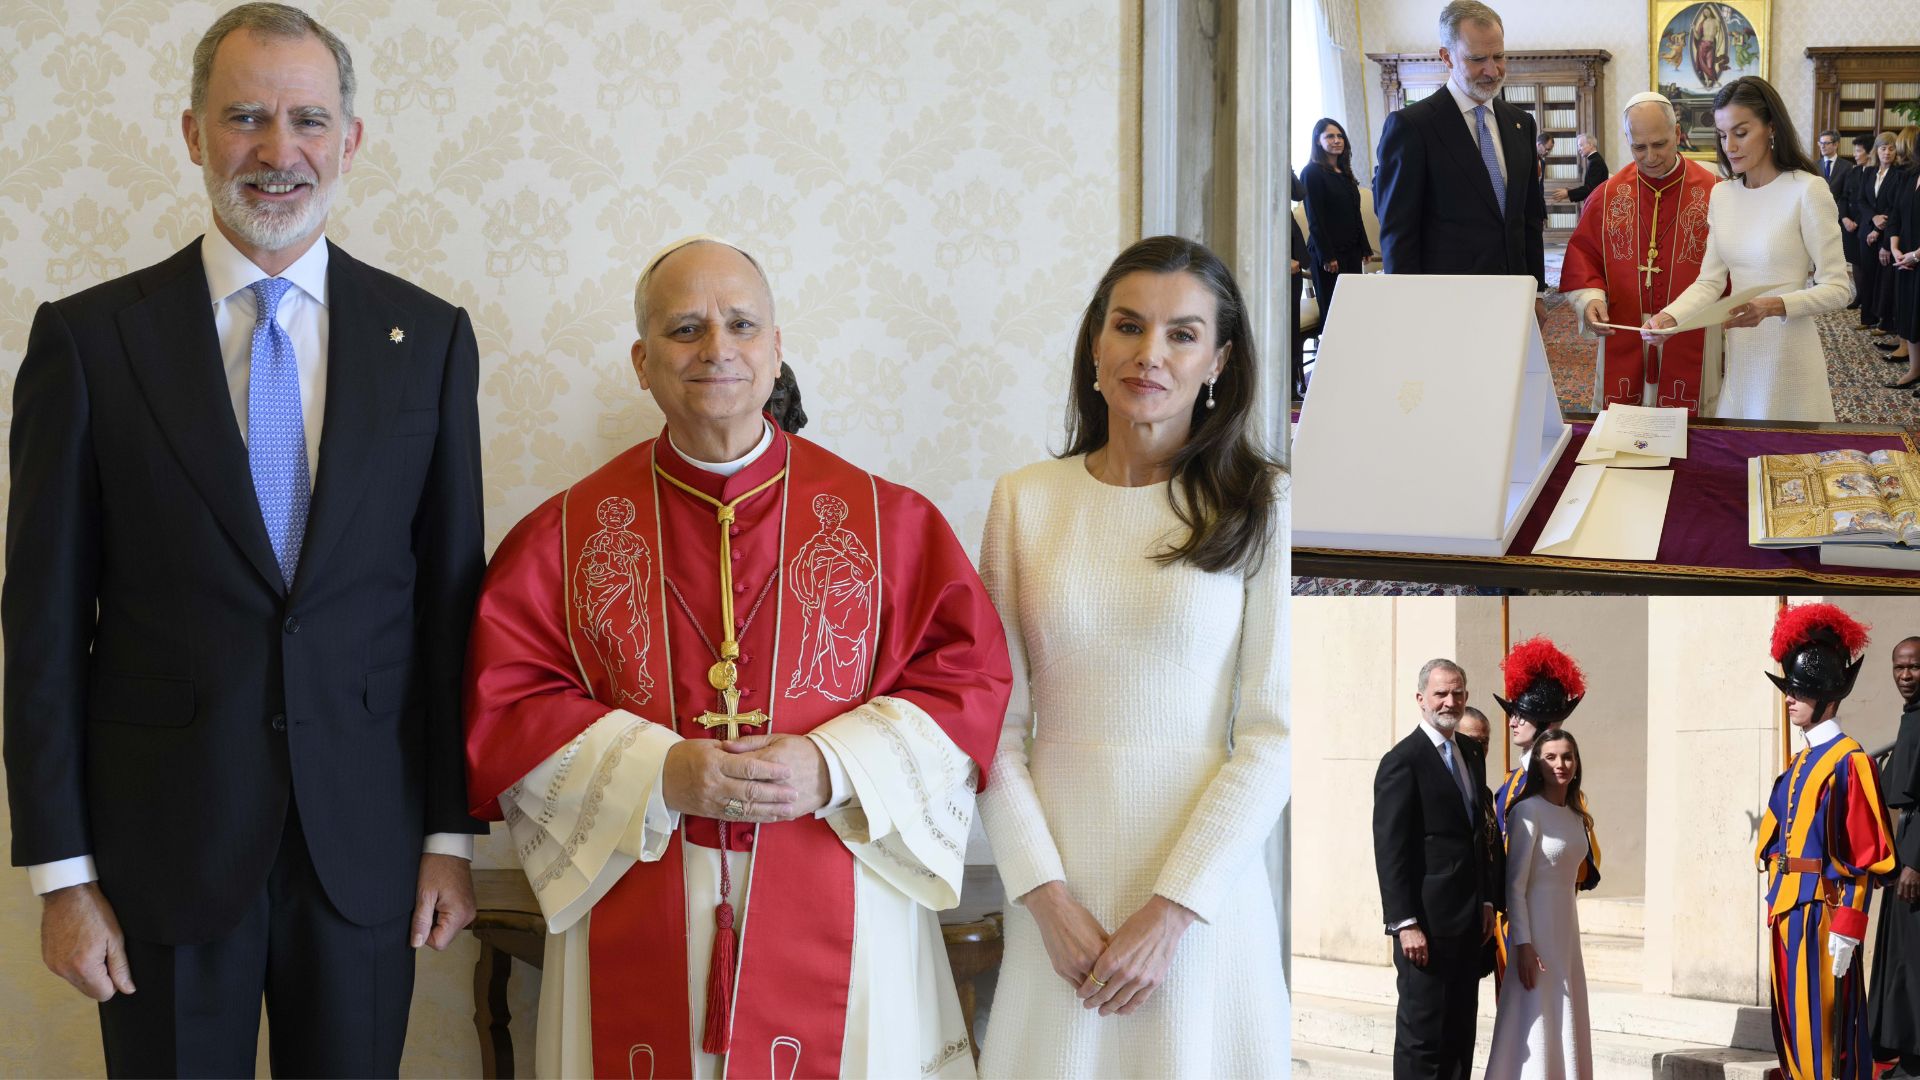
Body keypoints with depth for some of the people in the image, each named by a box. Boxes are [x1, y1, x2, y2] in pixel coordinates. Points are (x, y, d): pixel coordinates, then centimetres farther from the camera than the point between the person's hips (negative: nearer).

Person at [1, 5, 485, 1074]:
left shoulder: (429, 337, 3)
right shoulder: (88, 338, -2)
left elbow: (451, 597, 5)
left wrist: (451, 833, 3)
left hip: (365, 841, 1)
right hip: (165, 842, -1)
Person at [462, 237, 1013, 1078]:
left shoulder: (885, 520, 4)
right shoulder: (567, 533, 4)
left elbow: (967, 674, 1)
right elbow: (502, 703, -2)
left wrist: (833, 769, -14)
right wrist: (662, 776, -15)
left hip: (831, 926, 0)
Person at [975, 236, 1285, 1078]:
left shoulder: (1260, 506, -2)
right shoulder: (1026, 499, 3)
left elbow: (1273, 733, -6)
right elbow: (995, 720, 2)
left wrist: (1169, 912, -12)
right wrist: (1045, 897, -8)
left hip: (1202, 879, -1)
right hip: (1059, 886, 2)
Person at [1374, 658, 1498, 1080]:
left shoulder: (1471, 756, 14)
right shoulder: (1402, 761, -11)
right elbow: (1390, 851, -14)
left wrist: (1487, 902, 13)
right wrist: (1405, 924, -18)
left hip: (1469, 920, 8)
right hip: (1427, 923, -8)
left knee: (1460, 1036, 11)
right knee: (1422, 1035, -3)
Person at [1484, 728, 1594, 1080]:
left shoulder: (1576, 816, 11)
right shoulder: (1528, 810, -12)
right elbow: (1515, 883, -14)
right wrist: (1523, 945, -20)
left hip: (1567, 926, 8)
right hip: (1537, 927, -8)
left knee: (1564, 1022, 10)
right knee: (1536, 1024, -6)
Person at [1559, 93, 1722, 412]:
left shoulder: (1714, 193, -4)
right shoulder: (1608, 195, 3)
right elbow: (1583, 255, 6)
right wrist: (1590, 297, -13)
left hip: (1692, 348, -2)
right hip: (1623, 348, 2)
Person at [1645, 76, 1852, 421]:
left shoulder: (1807, 190, -11)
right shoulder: (1721, 195, 7)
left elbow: (1837, 289, -12)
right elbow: (1709, 281, 2)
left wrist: (1773, 306, -27)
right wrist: (1669, 316, -17)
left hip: (1787, 355, -5)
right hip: (1737, 353, 5)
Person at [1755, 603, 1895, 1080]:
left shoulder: (1849, 762, -11)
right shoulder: (1800, 763, 15)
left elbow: (1866, 855, -15)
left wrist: (1846, 930, -18)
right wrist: (1777, 909, 17)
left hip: (1823, 914, -9)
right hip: (1788, 912, 9)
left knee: (1822, 1028, -5)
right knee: (1793, 1028, 11)